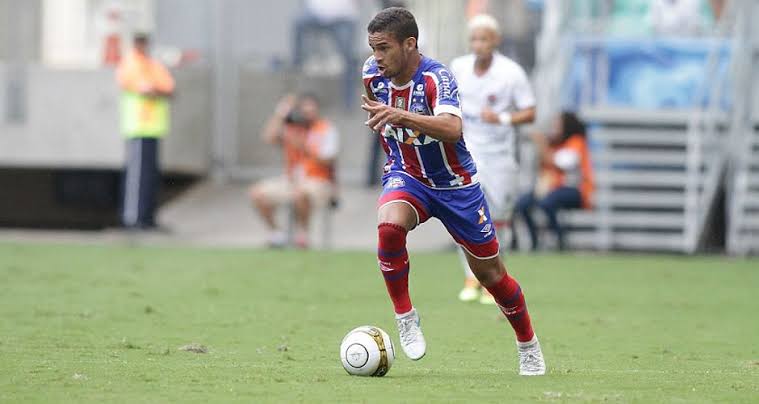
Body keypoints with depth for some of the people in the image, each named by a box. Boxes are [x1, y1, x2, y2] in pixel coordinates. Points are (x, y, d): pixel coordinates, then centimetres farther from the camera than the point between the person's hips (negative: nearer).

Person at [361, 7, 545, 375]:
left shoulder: (437, 78, -28)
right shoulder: (372, 73, -11)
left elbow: (451, 129, -48)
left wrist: (402, 117, -61)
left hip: (455, 184, -3)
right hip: (406, 176, 3)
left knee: (490, 273, 7)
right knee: (389, 225, -33)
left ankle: (529, 347, 31)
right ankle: (405, 318, -16)